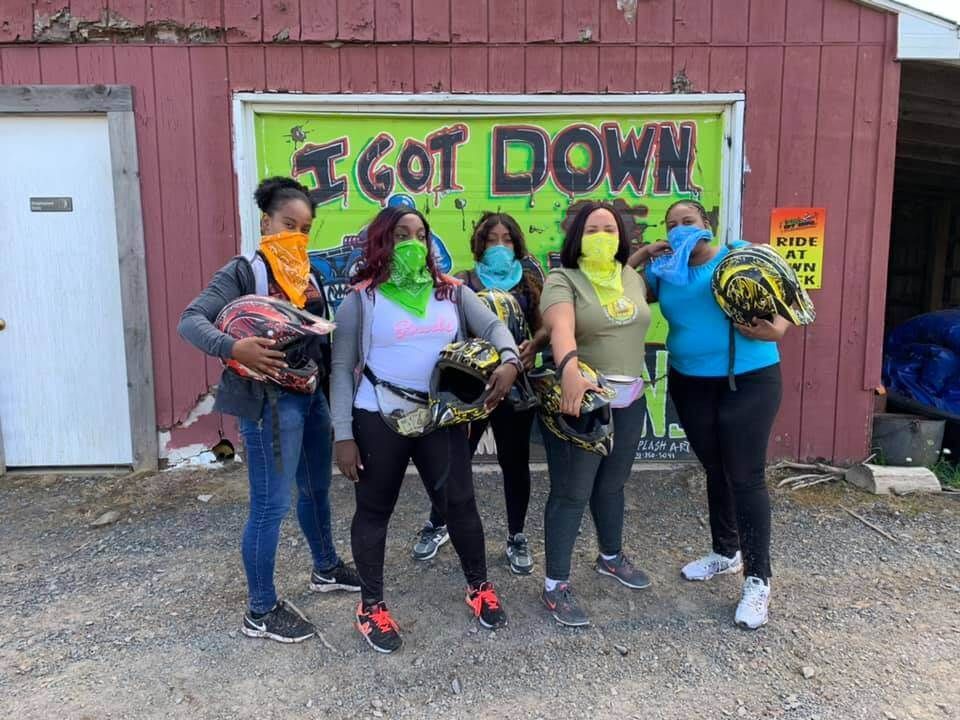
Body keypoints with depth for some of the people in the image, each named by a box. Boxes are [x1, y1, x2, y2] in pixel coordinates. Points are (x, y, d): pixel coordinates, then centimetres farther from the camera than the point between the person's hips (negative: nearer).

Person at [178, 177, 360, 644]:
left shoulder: (308, 275, 11)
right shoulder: (244, 272, -10)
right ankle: (261, 612, 15)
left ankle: (326, 569, 43)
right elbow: (191, 321, -19)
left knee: (316, 488, 21)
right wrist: (234, 348, -36)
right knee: (270, 506, -1)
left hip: (311, 395, 8)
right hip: (270, 401, -8)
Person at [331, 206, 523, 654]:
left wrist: (509, 361, -26)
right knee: (374, 510, 10)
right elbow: (342, 369, -3)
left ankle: (479, 588, 33)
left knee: (460, 503, 10)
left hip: (442, 416, 3)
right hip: (378, 419, -2)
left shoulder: (451, 291, 6)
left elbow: (492, 326, -2)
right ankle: (371, 606, 29)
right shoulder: (362, 298, -3)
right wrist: (343, 434, -8)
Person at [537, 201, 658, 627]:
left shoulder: (633, 278, 11)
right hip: (580, 396, -6)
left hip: (629, 398, 7)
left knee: (612, 484, 22)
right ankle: (555, 586, 10)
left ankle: (611, 557, 43)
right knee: (571, 492, -2)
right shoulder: (563, 280, -11)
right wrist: (569, 370, -47)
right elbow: (561, 328, -30)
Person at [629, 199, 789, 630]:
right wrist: (638, 255, -6)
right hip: (690, 385, 5)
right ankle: (726, 552, 36)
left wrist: (776, 327, -25)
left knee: (746, 476, -4)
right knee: (715, 471, 17)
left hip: (749, 381, -4)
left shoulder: (741, 255, -5)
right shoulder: (663, 271, 6)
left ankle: (758, 579, 7)